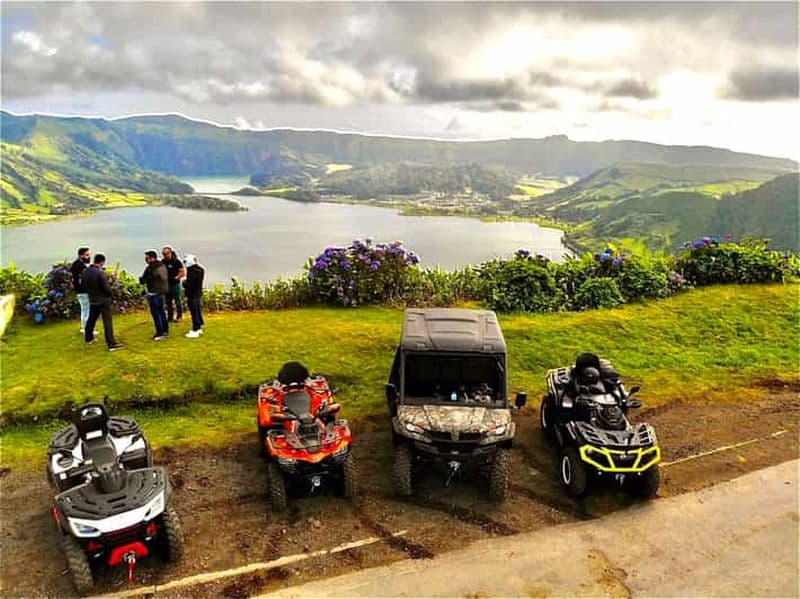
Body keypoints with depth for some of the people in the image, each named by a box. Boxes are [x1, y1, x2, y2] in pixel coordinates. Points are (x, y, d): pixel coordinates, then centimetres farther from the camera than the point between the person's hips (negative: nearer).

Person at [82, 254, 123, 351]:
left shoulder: (85, 272, 0)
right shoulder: (100, 272, -22)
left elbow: (83, 285, 10)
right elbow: (106, 287, -21)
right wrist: (110, 293, -2)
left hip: (92, 300, 7)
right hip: (103, 300, -7)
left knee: (91, 319, 23)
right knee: (107, 322, -6)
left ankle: (88, 338, 40)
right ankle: (111, 344, -6)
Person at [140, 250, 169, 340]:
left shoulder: (150, 269, -20)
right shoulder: (162, 266, 6)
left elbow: (143, 281, -14)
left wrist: (141, 279, 7)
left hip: (153, 293, -9)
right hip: (162, 292, 9)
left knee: (156, 314, -2)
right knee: (162, 312, 18)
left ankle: (160, 333, 1)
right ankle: (165, 330, 25)